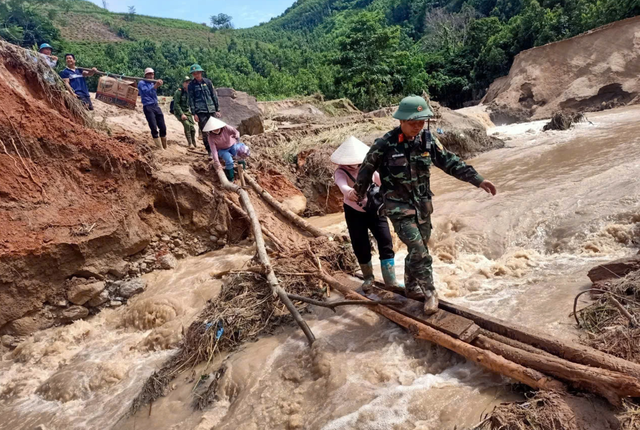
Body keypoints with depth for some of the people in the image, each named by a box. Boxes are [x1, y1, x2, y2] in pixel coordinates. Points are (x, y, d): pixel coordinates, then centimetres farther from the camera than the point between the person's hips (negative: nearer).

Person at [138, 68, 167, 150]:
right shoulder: (141, 83, 0)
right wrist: (155, 86, -32)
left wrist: (158, 85, -11)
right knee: (154, 129, -12)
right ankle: (160, 149, -11)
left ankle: (165, 148, 15)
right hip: (148, 107, -6)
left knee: (163, 128, 3)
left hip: (156, 106, 6)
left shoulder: (153, 83, 20)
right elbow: (147, 92, -17)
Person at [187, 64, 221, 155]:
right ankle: (209, 151, 5)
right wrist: (194, 113, -5)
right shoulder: (191, 85, 4)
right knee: (204, 132, -3)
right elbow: (191, 100, 2)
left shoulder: (207, 82, 8)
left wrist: (218, 109, 6)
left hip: (211, 110, 2)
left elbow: (214, 96, 10)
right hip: (200, 112, -1)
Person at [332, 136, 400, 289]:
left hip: (375, 210, 2)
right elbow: (342, 185, -36)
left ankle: (391, 281, 2)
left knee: (386, 242, -5)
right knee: (361, 247, 4)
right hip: (354, 213, -2)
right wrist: (349, 192, -59)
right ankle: (368, 277, 29)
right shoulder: (341, 172, -14)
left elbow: (382, 181, 7)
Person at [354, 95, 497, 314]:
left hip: (422, 204, 5)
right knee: (418, 251, -8)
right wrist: (358, 193, 9)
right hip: (399, 206, -5)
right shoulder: (386, 144, -18)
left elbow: (450, 162, -1)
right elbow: (367, 168, -3)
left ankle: (412, 288, 34)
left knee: (418, 249, 15)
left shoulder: (428, 139, -5)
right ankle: (429, 292, 9)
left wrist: (478, 180, -8)